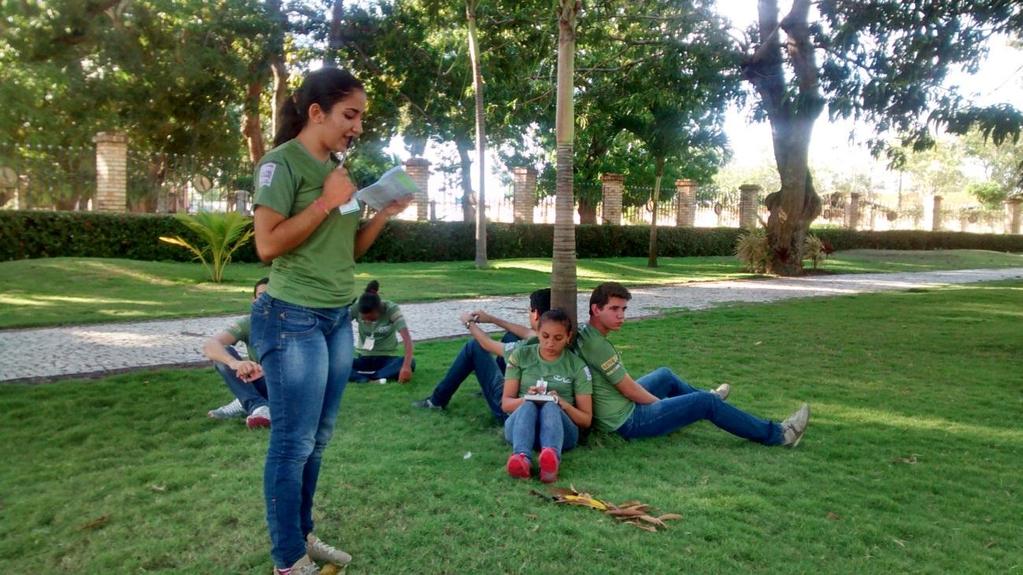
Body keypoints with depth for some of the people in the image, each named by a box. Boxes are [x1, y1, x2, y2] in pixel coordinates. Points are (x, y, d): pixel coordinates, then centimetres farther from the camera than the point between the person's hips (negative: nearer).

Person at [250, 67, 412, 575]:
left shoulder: (337, 169, 14)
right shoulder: (282, 162, -10)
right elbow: (267, 244, -18)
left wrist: (384, 212, 2)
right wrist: (327, 203, -16)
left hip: (338, 318, 8)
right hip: (292, 318, -8)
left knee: (318, 438, 14)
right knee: (294, 441, 0)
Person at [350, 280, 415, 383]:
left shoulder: (392, 309, -19)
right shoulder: (356, 308, -14)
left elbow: (407, 338, -29)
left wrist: (406, 366, -43)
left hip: (386, 359, -1)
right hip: (364, 359, 1)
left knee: (411, 363, -33)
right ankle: (377, 379, -39)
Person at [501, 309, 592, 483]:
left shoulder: (577, 366, 3)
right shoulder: (521, 355, 5)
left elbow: (586, 420, 3)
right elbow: (506, 404, 4)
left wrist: (563, 404, -18)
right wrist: (526, 398, -19)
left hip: (562, 428, -1)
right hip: (519, 425, 1)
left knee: (550, 406, -35)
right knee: (528, 405, -33)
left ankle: (552, 457, -64)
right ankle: (521, 457, -60)